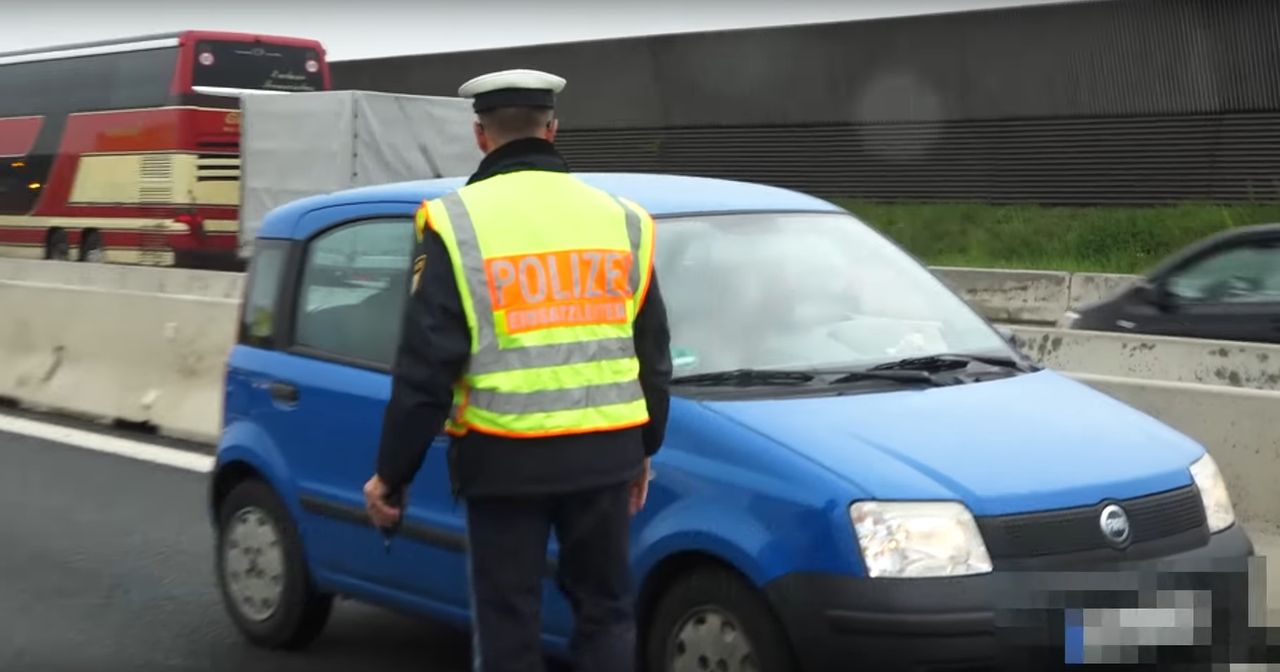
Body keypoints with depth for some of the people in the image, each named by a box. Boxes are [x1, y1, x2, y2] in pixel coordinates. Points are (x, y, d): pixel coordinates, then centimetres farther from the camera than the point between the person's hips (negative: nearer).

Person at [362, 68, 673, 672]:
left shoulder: (458, 222, -5)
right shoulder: (621, 218, 8)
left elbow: (425, 365, -9)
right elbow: (653, 355, 14)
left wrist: (391, 473, -1)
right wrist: (643, 449, 26)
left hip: (505, 457, -3)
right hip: (604, 453, 4)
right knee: (606, 611, 15)